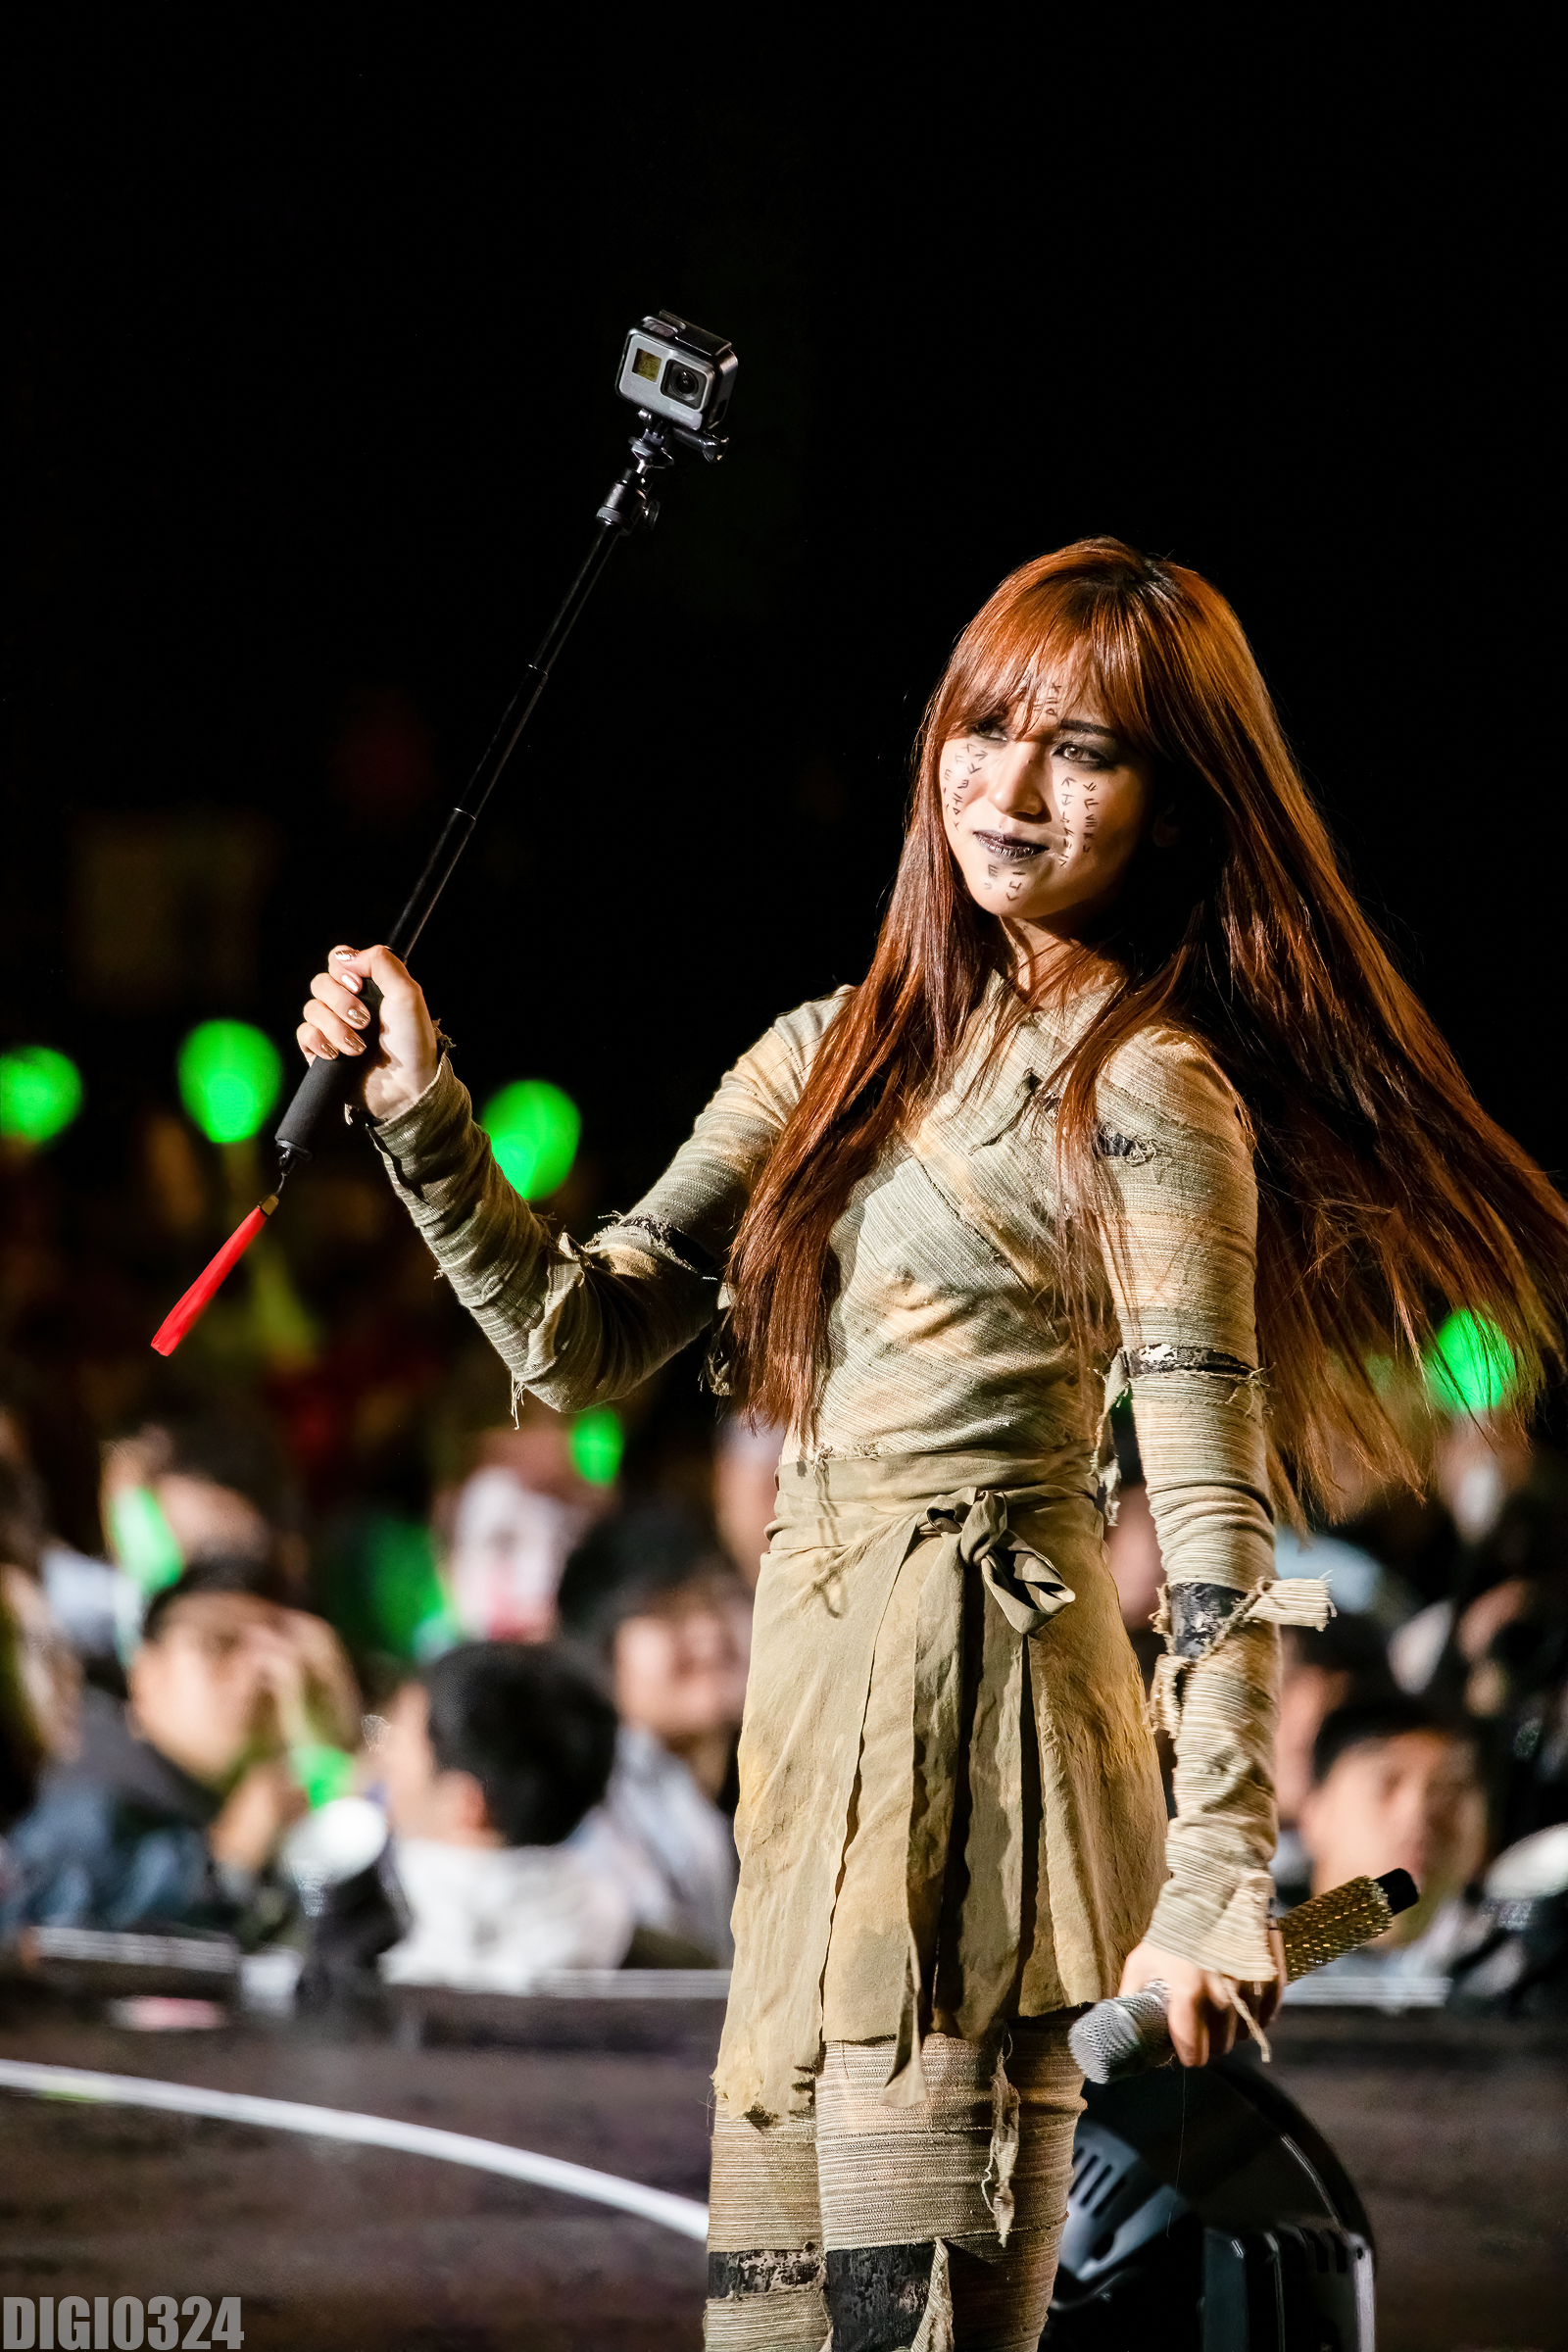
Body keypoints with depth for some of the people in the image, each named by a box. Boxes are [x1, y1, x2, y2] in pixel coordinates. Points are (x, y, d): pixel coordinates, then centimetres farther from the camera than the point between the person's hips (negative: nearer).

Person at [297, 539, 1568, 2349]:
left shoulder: (1144, 1092, -8)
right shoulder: (839, 1054, 15)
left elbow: (1211, 1517, -14)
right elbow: (581, 1344, 13)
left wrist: (1213, 1885, -22)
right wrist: (420, 1116, -1)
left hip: (976, 1712, -8)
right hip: (817, 1707, 8)